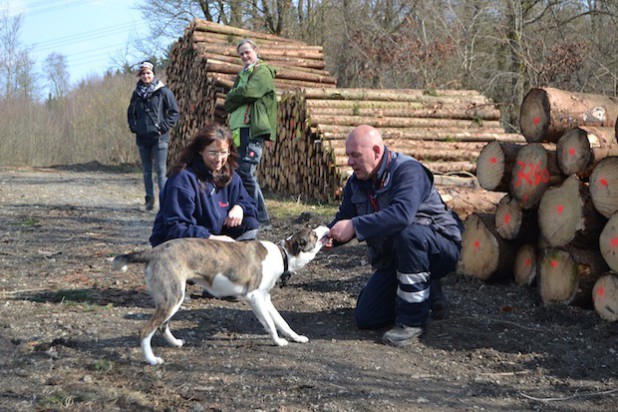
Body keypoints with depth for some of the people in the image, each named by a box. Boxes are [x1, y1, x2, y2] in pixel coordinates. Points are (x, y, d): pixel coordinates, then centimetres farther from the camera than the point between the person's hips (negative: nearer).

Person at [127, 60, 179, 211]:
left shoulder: (163, 92, -2)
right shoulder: (137, 93, 12)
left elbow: (174, 112, -2)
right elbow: (130, 113, 24)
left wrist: (164, 127, -10)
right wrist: (133, 126, 8)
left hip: (159, 137, -5)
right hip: (142, 137, 5)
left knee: (161, 170, -8)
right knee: (146, 170, 9)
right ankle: (149, 199, 16)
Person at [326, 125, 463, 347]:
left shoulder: (408, 170, -24)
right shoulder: (356, 183, 2)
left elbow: (402, 213, -41)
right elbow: (343, 218, 3)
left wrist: (355, 226, -42)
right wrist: (328, 235, -21)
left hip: (441, 247, -7)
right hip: (392, 260, 8)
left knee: (408, 234, -41)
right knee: (366, 318, -1)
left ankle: (412, 320, -26)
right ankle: (428, 293, 21)